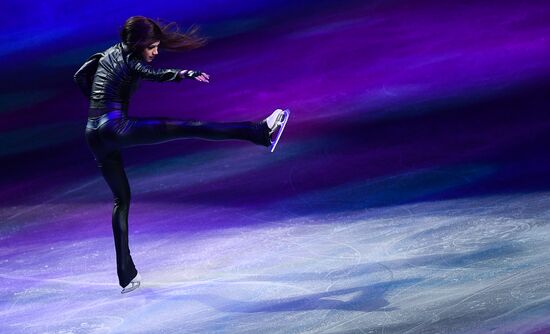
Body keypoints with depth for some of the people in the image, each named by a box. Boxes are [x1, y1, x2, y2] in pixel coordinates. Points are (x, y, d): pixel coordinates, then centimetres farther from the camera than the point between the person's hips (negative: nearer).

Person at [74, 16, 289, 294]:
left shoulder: (109, 53, 20)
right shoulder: (129, 58, -4)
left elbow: (79, 76, 32)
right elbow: (151, 73, -27)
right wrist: (188, 74, -40)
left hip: (94, 136, 9)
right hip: (115, 127, -9)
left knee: (121, 199, 17)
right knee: (189, 128, -14)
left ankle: (127, 277, 18)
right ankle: (259, 133, -22)